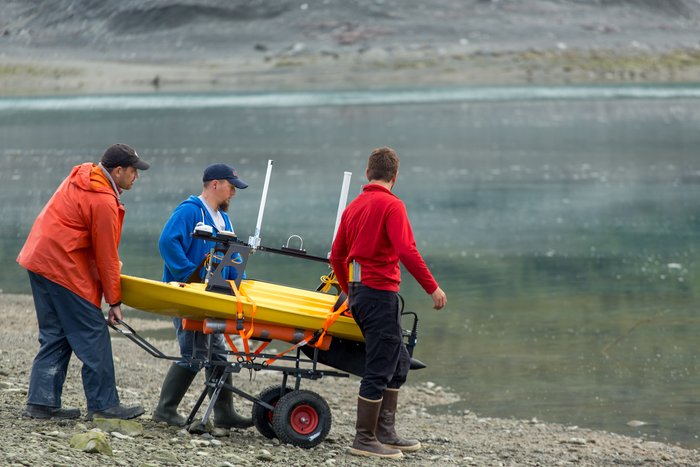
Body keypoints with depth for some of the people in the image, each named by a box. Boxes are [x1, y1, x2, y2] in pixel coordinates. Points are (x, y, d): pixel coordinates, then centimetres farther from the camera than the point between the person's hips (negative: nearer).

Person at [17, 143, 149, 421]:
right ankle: (103, 405, 1)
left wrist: (112, 263, 20)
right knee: (92, 337, -3)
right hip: (63, 269, -10)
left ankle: (41, 402, 10)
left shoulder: (80, 177, 12)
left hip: (38, 260, 10)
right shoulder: (103, 202, -17)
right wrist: (114, 301, -5)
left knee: (55, 336, 13)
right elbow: (106, 256, -12)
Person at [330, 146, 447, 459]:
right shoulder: (391, 205, -10)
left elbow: (337, 256, 20)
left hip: (359, 292, 9)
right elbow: (406, 251, -21)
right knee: (379, 368, -4)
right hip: (380, 292, -9)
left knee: (399, 363, 17)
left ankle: (385, 433, 20)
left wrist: (349, 290, 34)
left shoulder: (353, 207, 14)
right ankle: (364, 440, -1)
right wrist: (432, 287, -14)